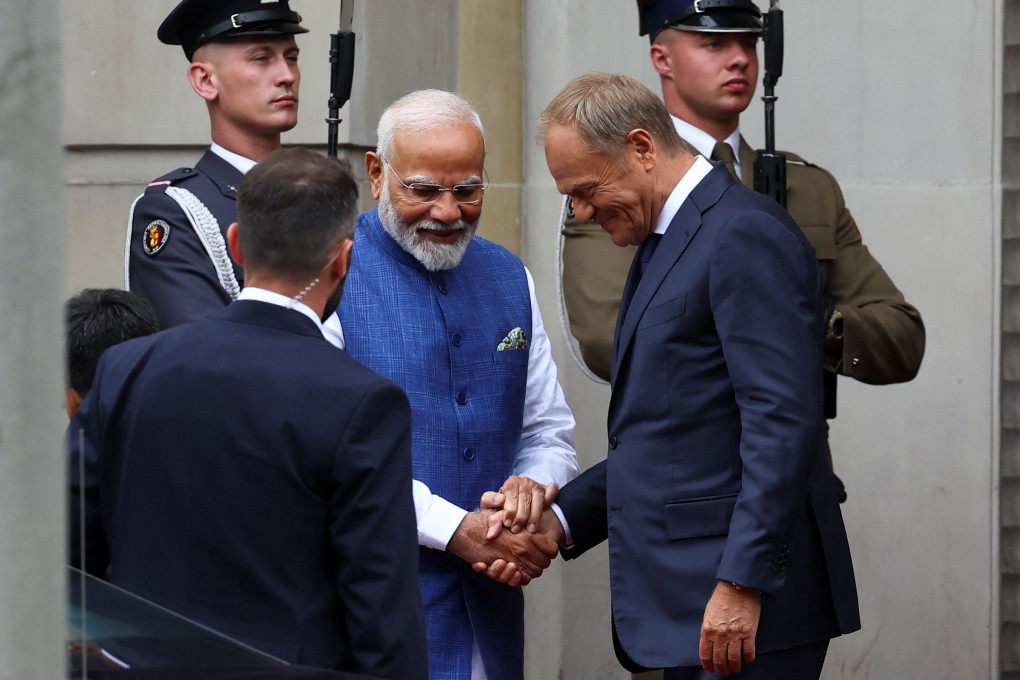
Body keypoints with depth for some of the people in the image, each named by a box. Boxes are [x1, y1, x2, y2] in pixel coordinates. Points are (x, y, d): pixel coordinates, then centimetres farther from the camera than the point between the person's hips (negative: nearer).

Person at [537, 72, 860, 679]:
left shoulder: (746, 235, -12)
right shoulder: (662, 245, 20)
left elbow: (782, 425, -19)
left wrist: (742, 584, -23)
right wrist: (563, 519, 8)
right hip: (688, 606, 9)